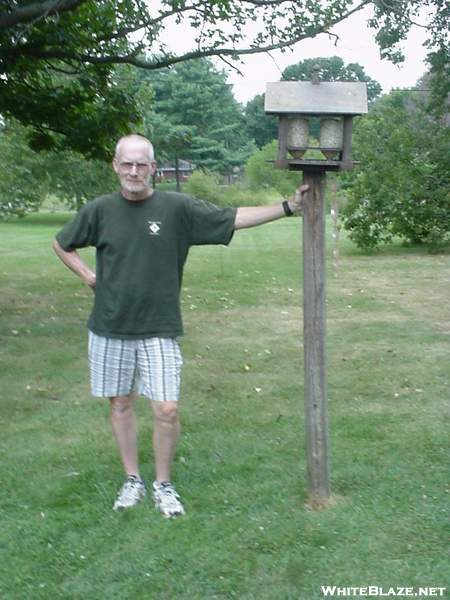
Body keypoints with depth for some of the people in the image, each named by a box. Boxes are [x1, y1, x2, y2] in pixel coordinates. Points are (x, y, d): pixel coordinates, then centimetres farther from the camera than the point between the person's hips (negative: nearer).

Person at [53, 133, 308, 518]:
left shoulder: (178, 208, -6)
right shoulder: (100, 210, 0)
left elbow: (235, 218, -6)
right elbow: (62, 245, 16)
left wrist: (288, 207, -11)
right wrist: (88, 276, 4)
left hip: (159, 330, -2)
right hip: (110, 329, 2)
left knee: (167, 409, -4)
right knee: (120, 403, 11)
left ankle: (163, 485, 17)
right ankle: (132, 480, 28)